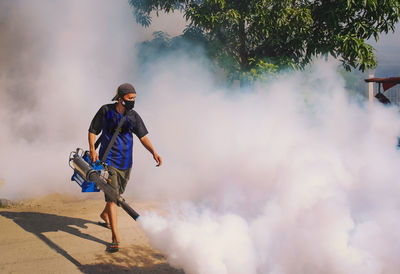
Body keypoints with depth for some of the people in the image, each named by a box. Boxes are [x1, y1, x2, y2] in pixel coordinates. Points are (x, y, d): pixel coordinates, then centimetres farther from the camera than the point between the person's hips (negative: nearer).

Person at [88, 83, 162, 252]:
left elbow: (143, 136, -2)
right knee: (112, 197, -12)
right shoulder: (106, 111, -5)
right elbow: (92, 130, 2)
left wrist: (153, 152, -18)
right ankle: (115, 238, -11)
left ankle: (105, 215, 53)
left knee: (117, 194, 20)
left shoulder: (133, 116, 1)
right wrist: (92, 150, -12)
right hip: (108, 160, -4)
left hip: (125, 162, 4)